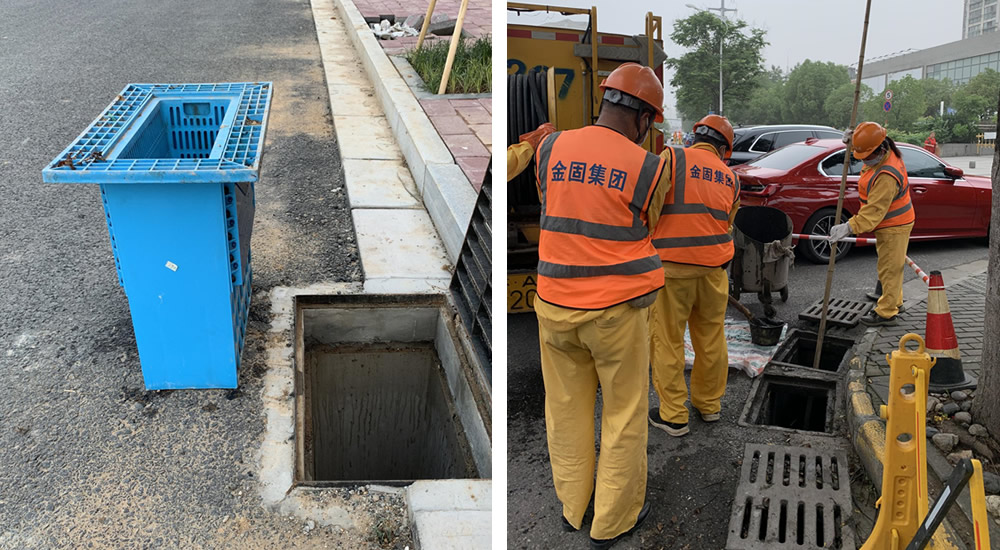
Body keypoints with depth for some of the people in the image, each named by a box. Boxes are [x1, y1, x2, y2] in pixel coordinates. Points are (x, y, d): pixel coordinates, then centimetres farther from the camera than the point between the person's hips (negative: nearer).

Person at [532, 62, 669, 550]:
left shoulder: (549, 148, -1)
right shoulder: (647, 167, -9)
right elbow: (645, 229, 6)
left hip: (554, 303, 3)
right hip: (617, 308, -3)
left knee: (566, 408, 17)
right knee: (624, 413, 12)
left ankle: (572, 506, 32)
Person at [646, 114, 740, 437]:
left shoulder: (671, 159, -4)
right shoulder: (730, 179, 13)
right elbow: (727, 224, 17)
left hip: (672, 267, -5)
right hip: (713, 268, 5)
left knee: (667, 341, 5)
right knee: (711, 339, 17)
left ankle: (673, 416, 13)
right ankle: (709, 405, 32)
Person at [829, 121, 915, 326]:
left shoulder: (887, 176, -34)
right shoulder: (885, 154, -4)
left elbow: (875, 210, -34)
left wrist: (849, 227, -35)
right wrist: (853, 136, 1)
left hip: (894, 227, -10)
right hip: (891, 223, 10)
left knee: (889, 268, -3)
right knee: (890, 266, 22)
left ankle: (887, 313, 6)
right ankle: (894, 301, 38)